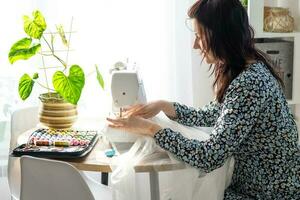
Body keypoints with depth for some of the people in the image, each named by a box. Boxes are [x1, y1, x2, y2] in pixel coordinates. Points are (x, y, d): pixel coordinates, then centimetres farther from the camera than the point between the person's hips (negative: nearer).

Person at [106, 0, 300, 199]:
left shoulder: (249, 84, -29)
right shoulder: (249, 70, 2)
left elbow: (209, 158, -30)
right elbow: (209, 116, 14)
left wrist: (149, 128, -22)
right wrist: (163, 106, 1)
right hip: (253, 183, 8)